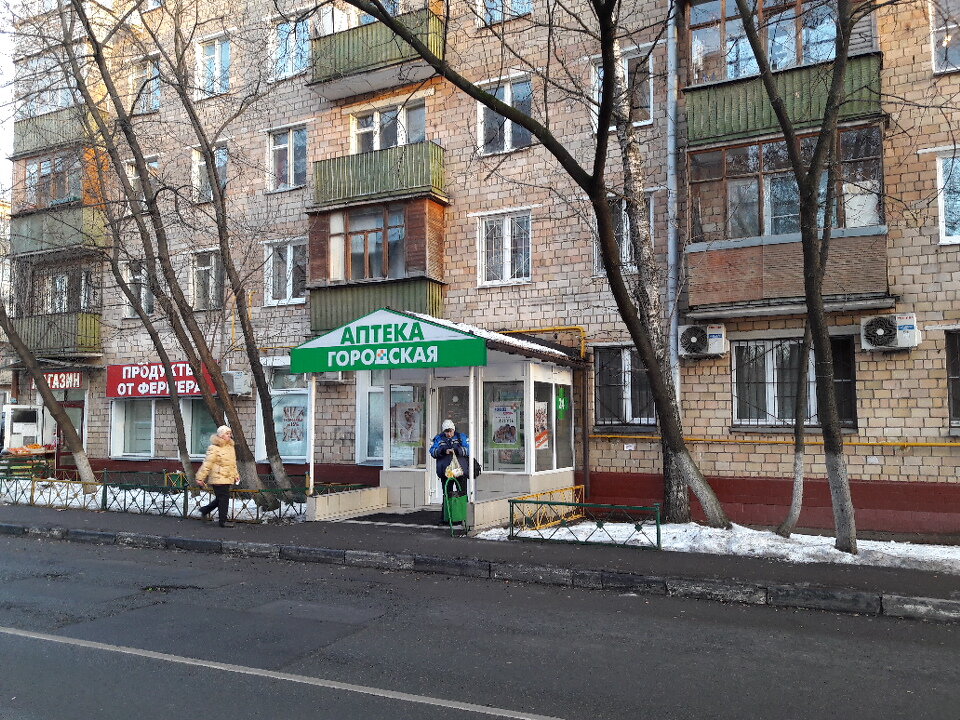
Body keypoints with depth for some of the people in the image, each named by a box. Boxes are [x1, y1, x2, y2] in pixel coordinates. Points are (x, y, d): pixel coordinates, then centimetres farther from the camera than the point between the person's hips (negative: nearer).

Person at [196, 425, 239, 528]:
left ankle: (205, 510, 33)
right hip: (218, 478, -8)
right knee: (223, 499, -5)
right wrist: (200, 478, -11)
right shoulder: (214, 448, -11)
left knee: (221, 499, 13)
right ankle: (223, 521, 4)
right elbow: (207, 464, -12)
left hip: (227, 478, 8)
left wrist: (236, 474, 20)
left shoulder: (230, 447, 14)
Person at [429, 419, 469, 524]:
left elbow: (468, 449, -4)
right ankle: (444, 518, 12)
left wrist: (457, 450, -21)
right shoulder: (439, 439, 10)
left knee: (462, 494, 1)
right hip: (445, 472, 1)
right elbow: (432, 451, -2)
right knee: (447, 495, 6)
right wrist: (443, 451, -19)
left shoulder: (461, 437, 7)